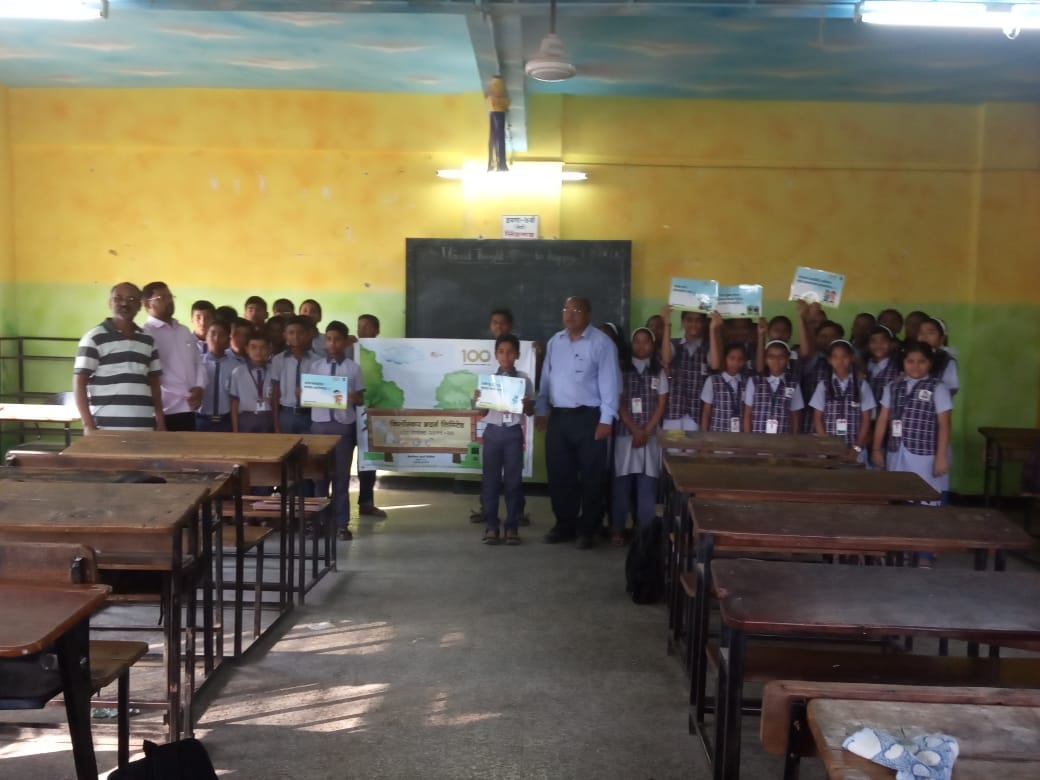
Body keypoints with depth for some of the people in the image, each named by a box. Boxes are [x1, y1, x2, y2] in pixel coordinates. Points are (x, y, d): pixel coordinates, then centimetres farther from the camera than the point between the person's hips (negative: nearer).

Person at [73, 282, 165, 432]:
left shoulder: (148, 340, 16)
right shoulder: (94, 337, 1)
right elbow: (79, 382, -3)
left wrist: (160, 423, 13)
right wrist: (88, 425, -10)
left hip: (144, 428, 5)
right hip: (107, 428, -5)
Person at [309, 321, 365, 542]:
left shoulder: (353, 368, 2)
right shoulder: (315, 365, 6)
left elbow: (360, 399, 4)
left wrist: (350, 397, -17)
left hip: (344, 424, -1)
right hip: (319, 423, 1)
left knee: (342, 474, 6)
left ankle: (342, 523, 13)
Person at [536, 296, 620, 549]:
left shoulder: (602, 343, -7)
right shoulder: (555, 342, 11)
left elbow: (609, 382, -10)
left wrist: (606, 420, -14)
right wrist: (542, 411, 12)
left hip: (588, 417, -5)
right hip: (558, 417, 5)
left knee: (590, 476, 2)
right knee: (559, 474, 10)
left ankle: (586, 529, 12)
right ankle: (564, 524, 22)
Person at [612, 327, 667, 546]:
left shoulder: (659, 372, 8)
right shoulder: (622, 370, 3)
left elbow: (662, 405, 4)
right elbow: (619, 404, -2)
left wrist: (646, 431, -7)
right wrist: (635, 430, -11)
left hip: (651, 435, 1)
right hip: (625, 434, -1)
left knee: (647, 484, -2)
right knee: (622, 483, -2)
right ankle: (617, 529, 3)